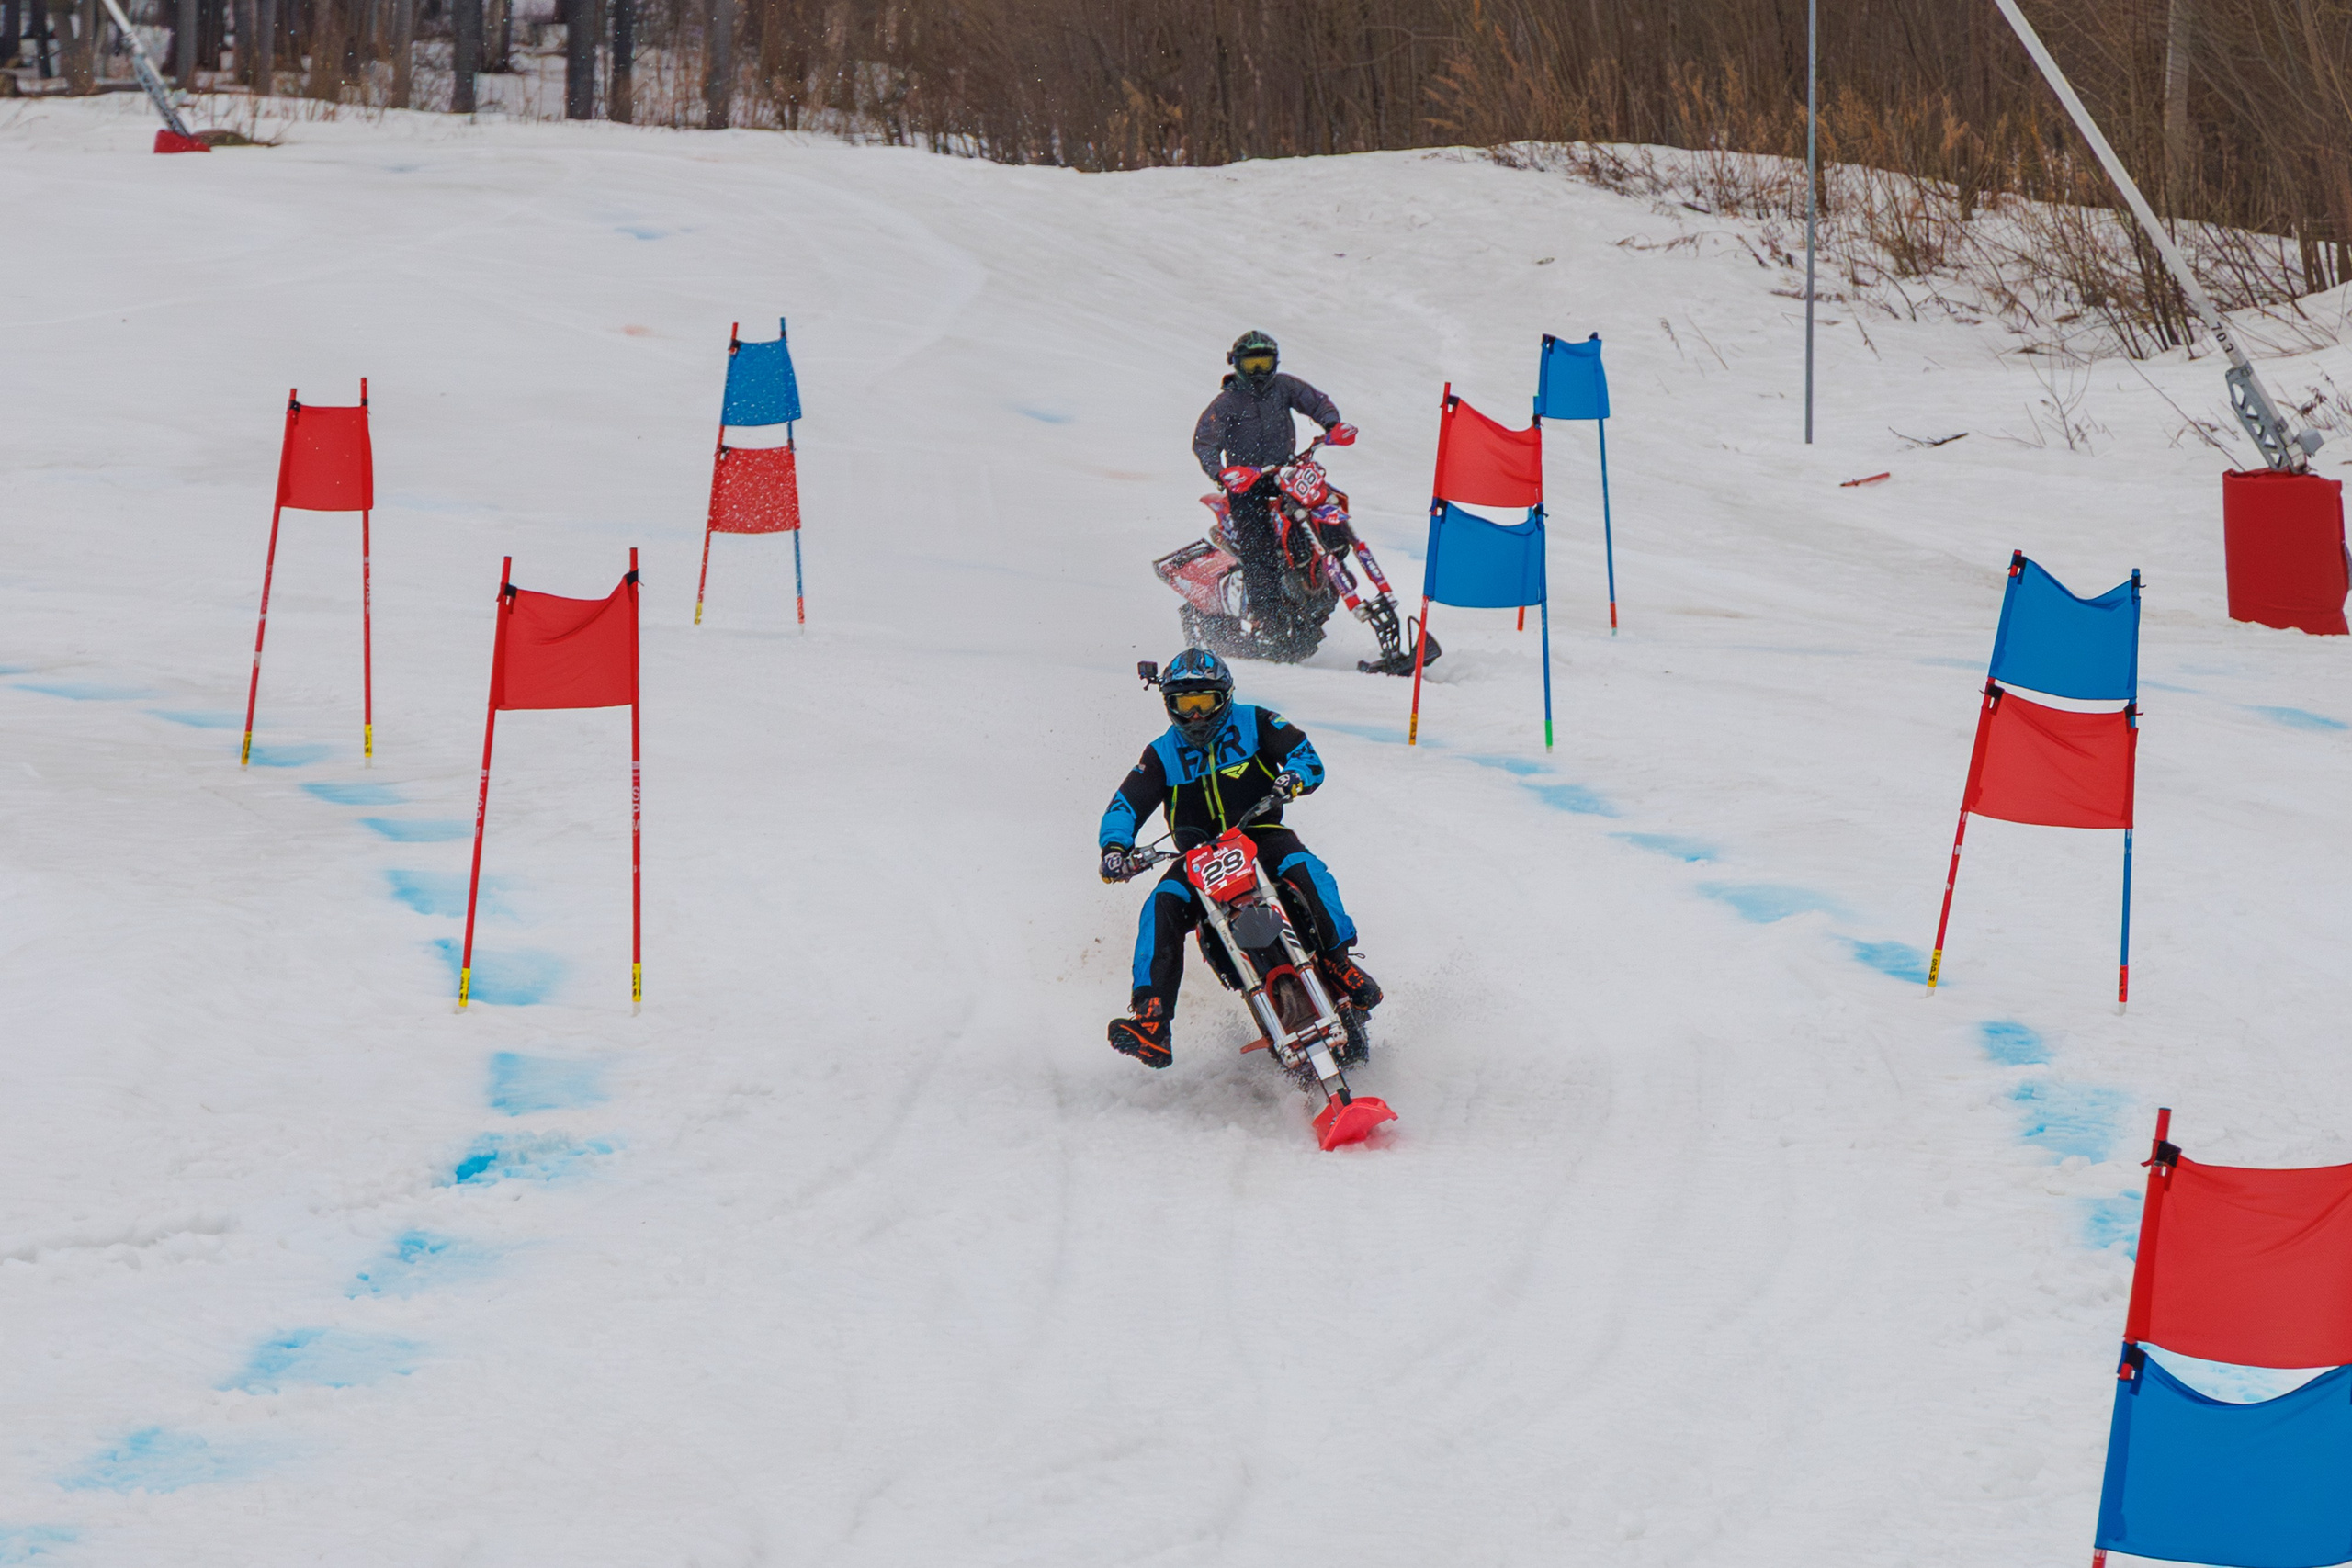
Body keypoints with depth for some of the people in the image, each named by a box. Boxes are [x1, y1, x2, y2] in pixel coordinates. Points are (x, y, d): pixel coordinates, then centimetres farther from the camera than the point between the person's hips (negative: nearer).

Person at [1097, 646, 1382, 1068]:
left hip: (1261, 836, -1)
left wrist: (1293, 776, -27)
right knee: (1163, 906, -26)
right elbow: (1127, 804, 5)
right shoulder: (1163, 754, 10)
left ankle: (1338, 964, -28)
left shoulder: (1252, 724, 6)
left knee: (1304, 870, -34)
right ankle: (1152, 1018, -32)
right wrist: (1115, 846, -16)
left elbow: (1305, 753, -3)